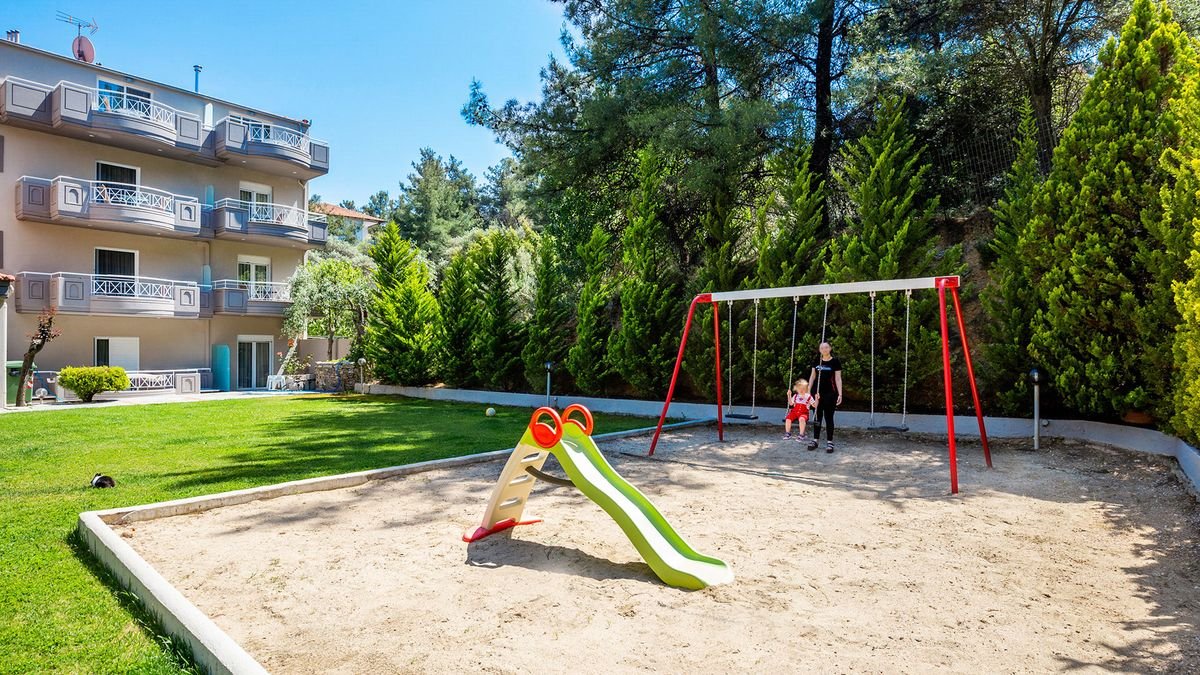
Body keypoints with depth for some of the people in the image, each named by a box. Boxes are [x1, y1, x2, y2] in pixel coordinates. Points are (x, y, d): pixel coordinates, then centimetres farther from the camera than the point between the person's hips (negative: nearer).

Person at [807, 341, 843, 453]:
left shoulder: (835, 361, -5)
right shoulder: (817, 360, 6)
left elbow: (838, 379, -6)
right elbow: (813, 376, 13)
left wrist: (840, 394, -12)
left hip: (830, 394, -3)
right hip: (818, 393, 4)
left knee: (828, 417, 2)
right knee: (817, 417, 9)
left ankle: (829, 442, 8)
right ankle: (815, 440, 18)